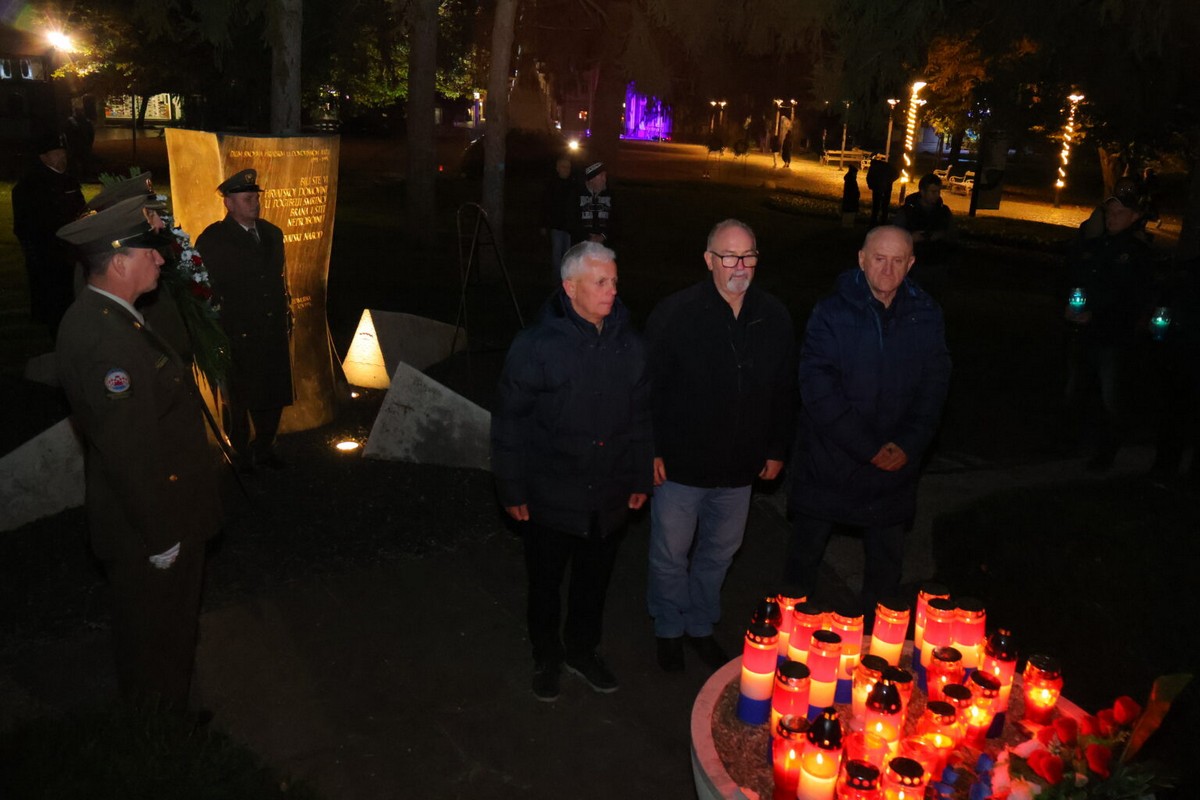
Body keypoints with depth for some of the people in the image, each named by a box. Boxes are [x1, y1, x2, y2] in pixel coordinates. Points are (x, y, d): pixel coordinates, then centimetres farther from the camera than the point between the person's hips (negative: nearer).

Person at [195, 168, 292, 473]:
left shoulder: (271, 233, 10)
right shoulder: (212, 240, -8)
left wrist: (286, 317, 12)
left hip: (273, 333, 5)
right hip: (238, 337, -5)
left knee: (274, 397, 13)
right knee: (238, 402, 10)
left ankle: (264, 448, 33)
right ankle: (240, 455, 28)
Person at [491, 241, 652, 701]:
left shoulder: (629, 344, -3)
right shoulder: (536, 346, -17)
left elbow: (640, 416, 7)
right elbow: (510, 422, -11)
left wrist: (640, 478, 9)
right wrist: (512, 490, -8)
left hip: (610, 498, 4)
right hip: (550, 498, -3)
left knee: (594, 581, 21)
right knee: (546, 584, 17)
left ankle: (582, 651, 46)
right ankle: (546, 658, 42)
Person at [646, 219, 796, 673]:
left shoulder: (774, 318, -3)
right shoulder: (675, 313, -15)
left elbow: (785, 391, 8)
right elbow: (649, 385, -11)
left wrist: (777, 449, 9)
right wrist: (652, 450, -12)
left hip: (739, 467, 4)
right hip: (680, 464, -4)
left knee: (719, 552, 20)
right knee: (671, 554, 12)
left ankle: (701, 626, 43)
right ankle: (669, 629, 37)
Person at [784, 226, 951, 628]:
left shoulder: (926, 315, -1)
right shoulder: (831, 313, -12)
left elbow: (934, 387, 2)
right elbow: (818, 391, -16)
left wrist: (909, 445, -12)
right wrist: (869, 448, -18)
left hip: (894, 470, 3)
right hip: (829, 463, -2)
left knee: (887, 561, 16)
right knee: (805, 551, 13)